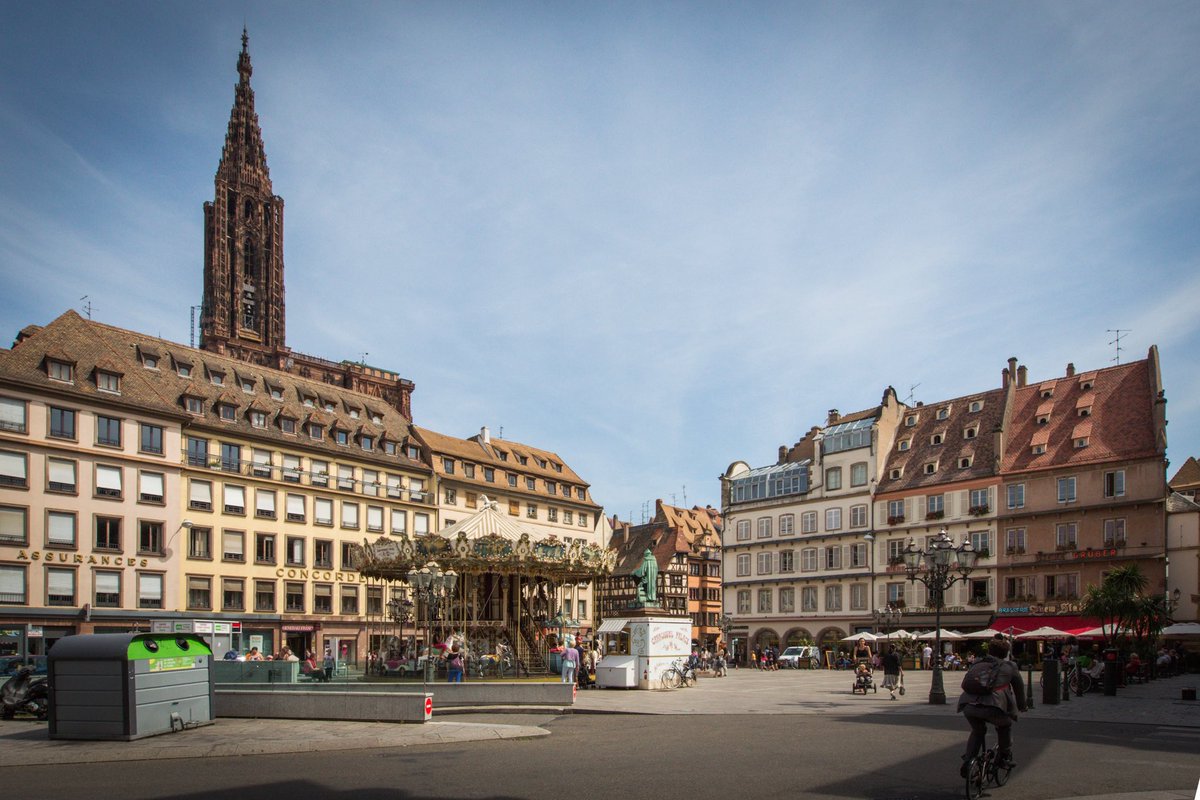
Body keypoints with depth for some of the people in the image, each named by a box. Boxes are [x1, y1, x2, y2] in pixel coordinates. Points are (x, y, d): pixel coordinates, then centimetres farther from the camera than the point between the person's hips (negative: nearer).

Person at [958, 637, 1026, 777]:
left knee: (977, 731, 30)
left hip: (968, 705, 4)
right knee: (1005, 726, 29)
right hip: (991, 707, -4)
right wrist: (1022, 706, 46)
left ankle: (967, 760, 17)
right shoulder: (1009, 666, 20)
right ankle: (1005, 757, 30)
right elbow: (1019, 688, 29)